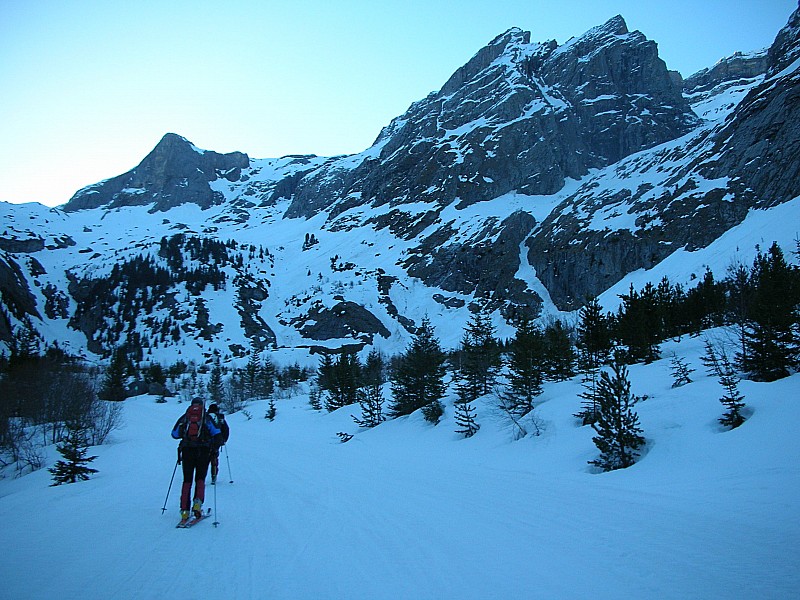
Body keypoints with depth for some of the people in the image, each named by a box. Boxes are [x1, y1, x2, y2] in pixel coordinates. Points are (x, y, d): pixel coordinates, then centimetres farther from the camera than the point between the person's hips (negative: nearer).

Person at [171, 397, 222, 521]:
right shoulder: (207, 417, 7)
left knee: (187, 480, 8)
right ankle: (197, 502, -12)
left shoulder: (185, 417, 11)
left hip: (187, 451, 1)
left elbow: (174, 434, 14)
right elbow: (218, 434, -2)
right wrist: (214, 448, 14)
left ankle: (184, 510, -1)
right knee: (200, 478, 11)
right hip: (203, 451, -1)